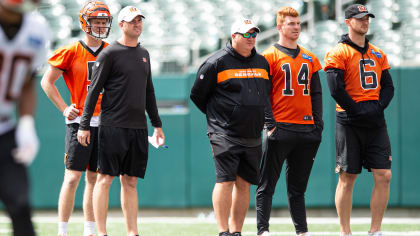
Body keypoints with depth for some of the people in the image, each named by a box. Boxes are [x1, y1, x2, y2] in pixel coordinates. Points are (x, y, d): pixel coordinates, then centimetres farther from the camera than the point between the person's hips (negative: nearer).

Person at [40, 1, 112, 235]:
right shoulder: (71, 52, -3)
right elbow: (47, 81, 1)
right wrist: (64, 108, -7)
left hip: (105, 122, 4)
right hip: (80, 121, -4)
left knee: (95, 178, 7)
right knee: (73, 177, -9)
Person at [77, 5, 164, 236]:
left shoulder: (144, 54, 17)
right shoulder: (109, 54, -4)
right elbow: (94, 90, -5)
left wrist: (157, 124, 23)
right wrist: (84, 125, -9)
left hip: (138, 128, 6)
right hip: (113, 127, -6)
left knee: (130, 181, 8)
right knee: (105, 178, -5)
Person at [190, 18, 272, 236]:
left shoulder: (262, 63, 13)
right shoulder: (217, 63, -4)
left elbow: (266, 94, 26)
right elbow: (197, 94, 1)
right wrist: (217, 117, 6)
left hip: (253, 136, 6)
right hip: (225, 134, -6)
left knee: (244, 183, 6)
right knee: (225, 180, -12)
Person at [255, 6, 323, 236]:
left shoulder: (310, 59, 16)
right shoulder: (269, 56, 0)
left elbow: (316, 95, 17)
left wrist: (318, 125, 8)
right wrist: (269, 124, -11)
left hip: (307, 129, 5)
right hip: (280, 129, -5)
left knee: (298, 186, 11)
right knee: (267, 184, -5)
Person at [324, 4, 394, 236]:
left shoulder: (378, 54, 16)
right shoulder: (338, 53, -3)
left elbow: (388, 86, 13)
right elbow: (336, 89, -12)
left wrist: (377, 107, -5)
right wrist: (358, 110, -14)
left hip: (376, 123, 5)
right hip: (349, 123, -5)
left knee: (383, 175, -2)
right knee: (347, 178, -1)